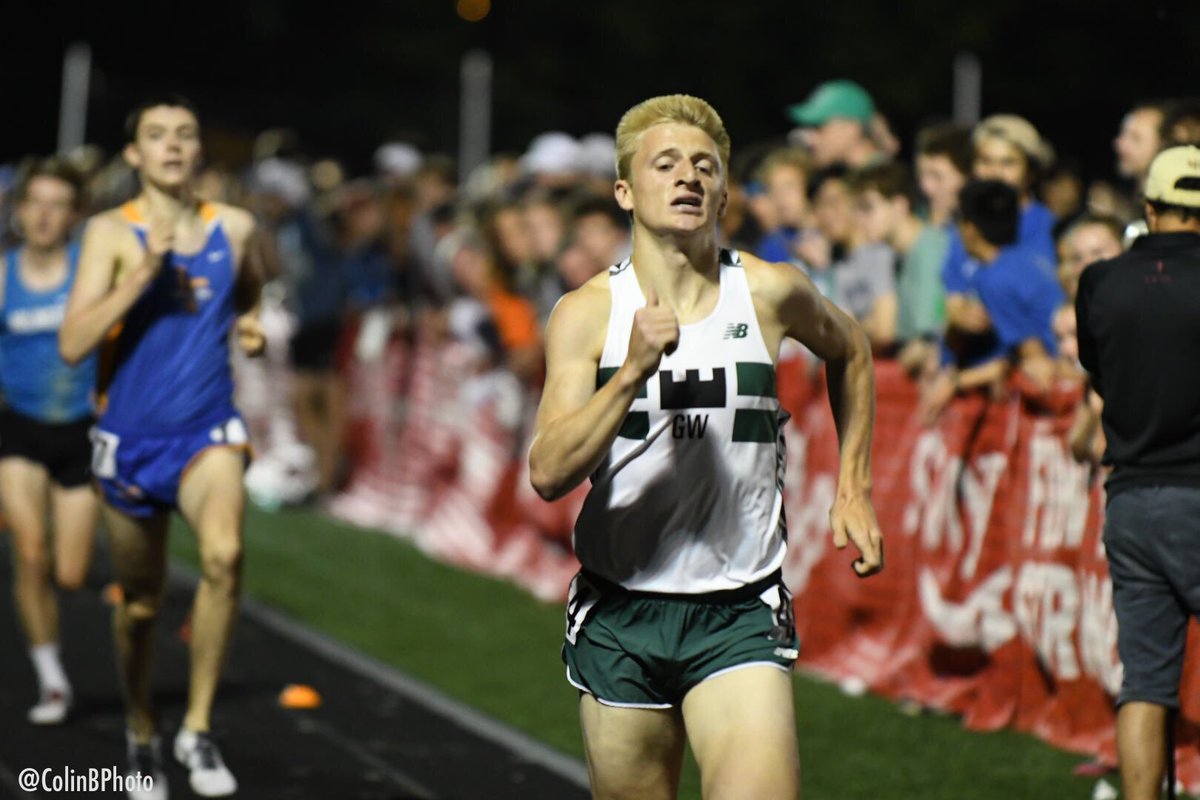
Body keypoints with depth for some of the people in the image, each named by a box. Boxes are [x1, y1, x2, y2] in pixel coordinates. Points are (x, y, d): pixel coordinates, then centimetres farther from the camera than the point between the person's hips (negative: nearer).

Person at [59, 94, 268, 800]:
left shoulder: (236, 228, 2)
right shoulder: (112, 233, -6)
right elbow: (73, 344, -17)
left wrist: (254, 330, 0)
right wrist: (144, 272, -26)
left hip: (208, 434, 1)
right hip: (131, 441, 0)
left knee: (224, 555, -29)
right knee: (140, 602, 12)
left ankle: (198, 729, -17)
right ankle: (142, 733, 39)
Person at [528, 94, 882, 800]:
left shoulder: (770, 292, -2)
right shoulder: (587, 313, -5)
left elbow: (850, 352, 22)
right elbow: (549, 474, -16)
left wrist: (854, 489, 18)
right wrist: (634, 370, -27)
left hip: (740, 614, -1)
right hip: (620, 615, 1)